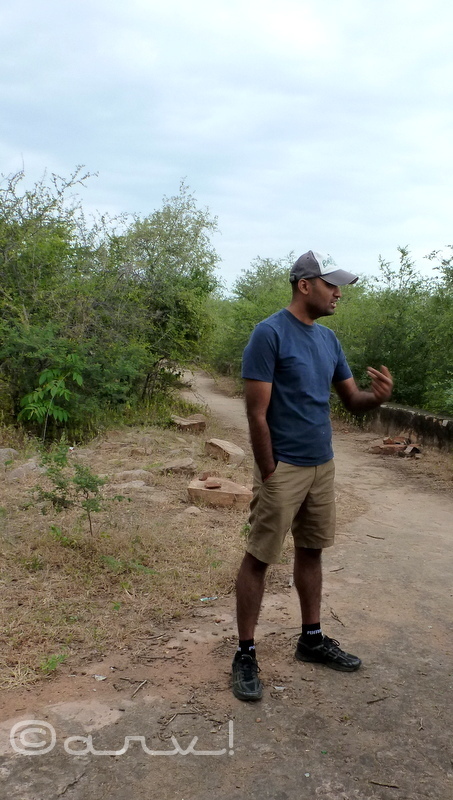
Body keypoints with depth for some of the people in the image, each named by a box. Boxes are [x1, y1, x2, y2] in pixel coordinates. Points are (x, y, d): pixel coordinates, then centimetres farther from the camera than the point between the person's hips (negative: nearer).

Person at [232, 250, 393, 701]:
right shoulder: (269, 334, -14)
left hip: (323, 465, 8)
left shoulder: (328, 338, 9)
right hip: (282, 468, -8)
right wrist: (270, 476, -15)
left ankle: (312, 639, 32)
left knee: (311, 551, 17)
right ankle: (245, 654, 14)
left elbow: (351, 400, 11)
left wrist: (377, 396, -12)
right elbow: (257, 415, -16)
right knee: (259, 558, 2)